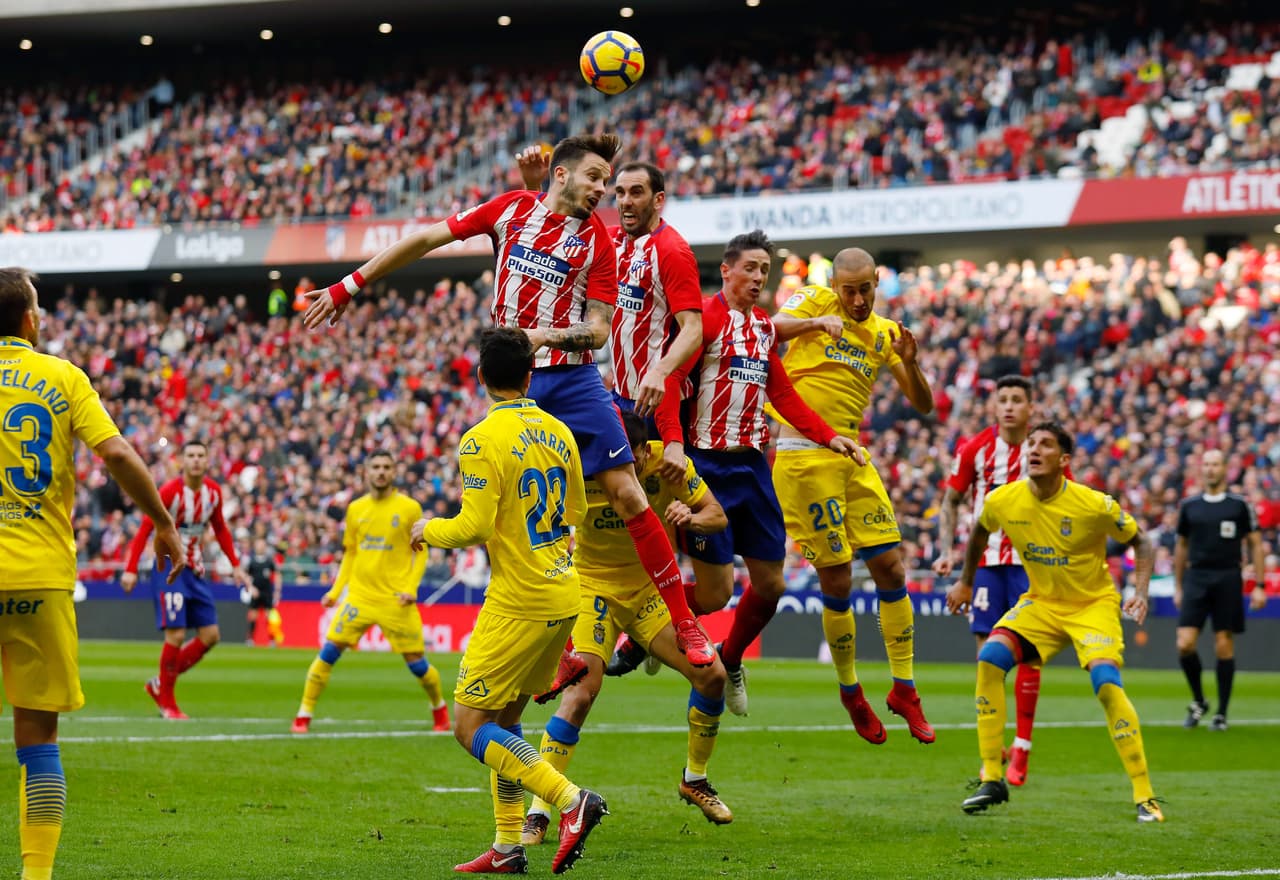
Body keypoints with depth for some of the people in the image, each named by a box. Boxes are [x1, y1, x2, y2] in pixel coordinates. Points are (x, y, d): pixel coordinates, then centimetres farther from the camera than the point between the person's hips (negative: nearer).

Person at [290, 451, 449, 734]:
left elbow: (420, 552, 1)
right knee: (328, 652, -8)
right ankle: (304, 715, 1)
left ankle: (439, 709, 28)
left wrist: (411, 588, -11)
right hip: (359, 596, 2)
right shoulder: (356, 509, 8)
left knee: (416, 662, 0)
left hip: (396, 600, -2)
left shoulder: (409, 508, -2)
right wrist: (336, 590, 8)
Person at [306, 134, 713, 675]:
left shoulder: (598, 241, 3)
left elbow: (599, 330, -1)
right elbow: (426, 239, 10)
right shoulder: (512, 209, 6)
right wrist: (350, 285, 10)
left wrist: (549, 335, -22)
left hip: (573, 379, -1)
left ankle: (685, 625, -1)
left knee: (627, 495, -9)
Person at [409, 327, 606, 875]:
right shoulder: (558, 432, 7)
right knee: (503, 723, 16)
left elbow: (475, 526, -19)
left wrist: (429, 530, 1)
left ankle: (571, 799, -17)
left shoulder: (482, 440, -15)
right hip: (565, 596, 8)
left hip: (519, 603, -8)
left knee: (470, 727, -3)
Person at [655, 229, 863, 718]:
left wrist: (830, 437, 15)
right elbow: (669, 380, -18)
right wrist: (673, 442, -30)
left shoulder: (764, 326, 14)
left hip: (752, 465, 7)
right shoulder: (706, 316, -9)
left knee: (770, 584, 8)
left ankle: (730, 661, 32)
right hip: (708, 464, -7)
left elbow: (783, 394, 22)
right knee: (716, 591, -8)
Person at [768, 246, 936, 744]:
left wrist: (909, 363, -7)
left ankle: (904, 688, 13)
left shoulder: (884, 333, 13)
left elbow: (923, 405, 11)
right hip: (804, 457, -5)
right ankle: (850, 693, 14)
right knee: (836, 582, -3)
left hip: (852, 458, 5)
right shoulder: (814, 301, 0)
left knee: (891, 569, 2)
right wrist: (817, 321, -30)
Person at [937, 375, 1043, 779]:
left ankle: (1022, 748, 4)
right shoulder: (974, 449, 0)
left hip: (1031, 562, -1)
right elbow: (950, 502, 8)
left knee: (1027, 652, -4)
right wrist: (946, 551, -4)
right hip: (986, 561, 1)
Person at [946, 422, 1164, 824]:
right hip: (1040, 602, 4)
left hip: (1094, 603, -4)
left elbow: (1141, 542, -8)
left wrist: (1140, 591, -22)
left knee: (1107, 684, -26)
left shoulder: (1094, 505, -23)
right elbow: (979, 534, 13)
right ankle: (991, 780, -8)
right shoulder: (1002, 501, -12)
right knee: (989, 659, -19)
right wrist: (966, 583, 18)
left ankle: (1145, 797, -17)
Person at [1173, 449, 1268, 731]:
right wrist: (1178, 587, 16)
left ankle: (1221, 713, 9)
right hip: (1196, 579, 2)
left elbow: (1256, 545, 4)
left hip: (1228, 579, -2)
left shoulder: (1239, 505, 1)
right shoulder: (1189, 506, 9)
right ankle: (1198, 702, 12)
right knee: (1185, 644, -10)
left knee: (1224, 646, -1)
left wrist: (1259, 586, -2)